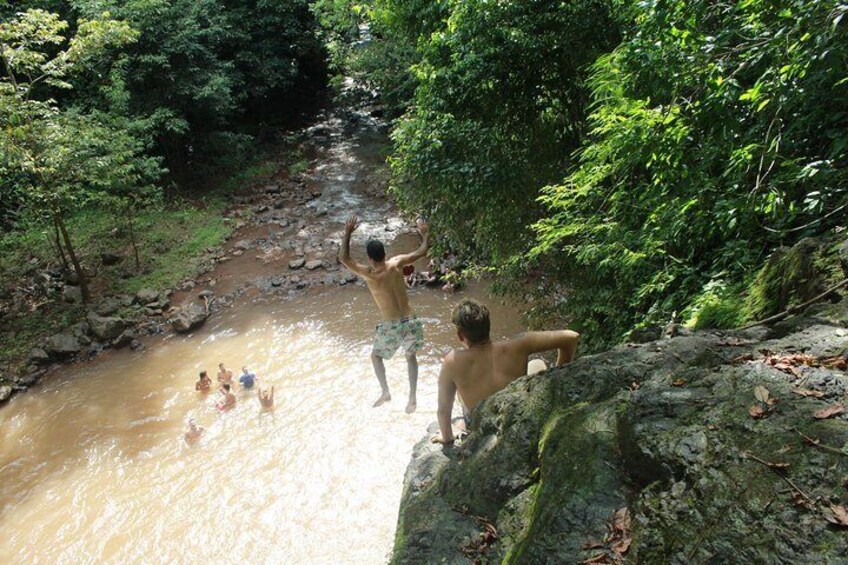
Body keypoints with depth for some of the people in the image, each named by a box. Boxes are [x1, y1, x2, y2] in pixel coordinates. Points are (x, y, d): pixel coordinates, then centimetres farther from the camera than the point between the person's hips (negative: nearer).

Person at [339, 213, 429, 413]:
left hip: (391, 327, -3)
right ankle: (412, 398, 23)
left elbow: (343, 258, -15)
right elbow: (422, 251, 3)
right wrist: (425, 234, 20)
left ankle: (385, 392, 14)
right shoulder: (396, 264, -7)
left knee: (375, 356, 25)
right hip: (410, 322, 3)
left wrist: (348, 232, -13)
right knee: (410, 356, 27)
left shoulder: (370, 274, -15)